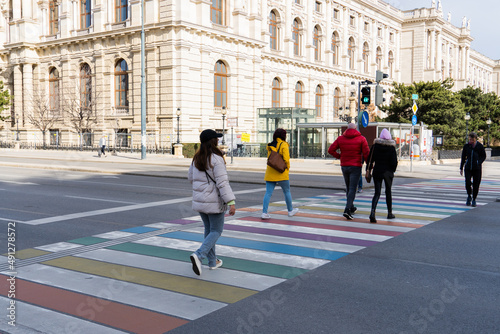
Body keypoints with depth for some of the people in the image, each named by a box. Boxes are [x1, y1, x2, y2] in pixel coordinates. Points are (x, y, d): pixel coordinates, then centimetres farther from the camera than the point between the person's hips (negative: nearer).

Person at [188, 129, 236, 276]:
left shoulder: (197, 158, 3)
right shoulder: (216, 159, -19)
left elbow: (191, 177, 15)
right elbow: (222, 182, -23)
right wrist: (231, 202, -22)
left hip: (199, 201, 7)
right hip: (214, 202, -7)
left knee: (209, 229, 19)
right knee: (216, 231, 5)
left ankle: (213, 262, 26)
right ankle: (199, 255, -14)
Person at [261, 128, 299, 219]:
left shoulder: (270, 145, 11)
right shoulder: (283, 145, -8)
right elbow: (286, 159, -15)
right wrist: (287, 167, 0)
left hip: (270, 173, 5)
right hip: (281, 173, -5)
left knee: (268, 193, 3)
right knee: (287, 191, 12)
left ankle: (264, 213, -5)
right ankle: (290, 210, 26)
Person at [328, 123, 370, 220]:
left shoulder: (340, 139, 3)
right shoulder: (361, 139, -4)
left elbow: (331, 150, -1)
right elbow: (366, 153, -9)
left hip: (344, 166, 4)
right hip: (356, 167, -4)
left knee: (348, 188, 18)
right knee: (352, 189, -5)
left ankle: (351, 208, 31)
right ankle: (347, 210, -18)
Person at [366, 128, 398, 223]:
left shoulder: (375, 145, -4)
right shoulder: (391, 147, -8)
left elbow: (370, 159, -3)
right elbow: (394, 162, -9)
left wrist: (368, 170, 5)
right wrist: (392, 170, 9)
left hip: (377, 172, 1)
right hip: (388, 173, 0)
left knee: (377, 193, 1)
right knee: (388, 192, 16)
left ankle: (372, 211, -22)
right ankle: (389, 213, 26)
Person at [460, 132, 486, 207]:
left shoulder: (480, 146, 0)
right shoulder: (466, 146, 5)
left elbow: (484, 156, 8)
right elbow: (463, 157, 13)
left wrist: (479, 163, -9)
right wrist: (461, 168, 13)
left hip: (477, 168, -1)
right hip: (468, 168, 1)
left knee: (476, 184, 1)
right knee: (467, 183, -10)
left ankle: (474, 199, 16)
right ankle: (469, 196, 17)